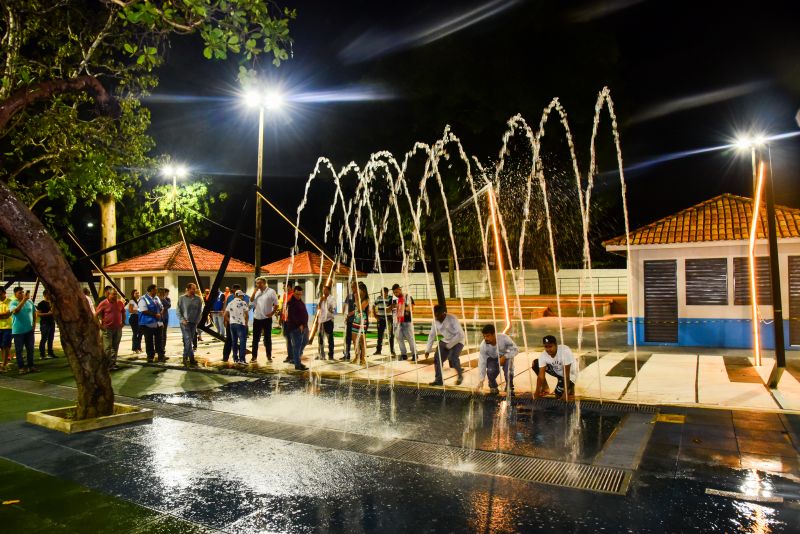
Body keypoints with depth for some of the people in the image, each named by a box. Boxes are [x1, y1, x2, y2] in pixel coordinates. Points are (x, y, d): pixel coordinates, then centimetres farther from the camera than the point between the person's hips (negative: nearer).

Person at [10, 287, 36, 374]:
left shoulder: (29, 302, 4)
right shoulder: (13, 303, -7)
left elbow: (34, 313, 14)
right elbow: (15, 311, -29)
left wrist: (34, 324, 4)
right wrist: (24, 300, -34)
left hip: (29, 330, 4)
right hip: (18, 331, -4)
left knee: (30, 349, 9)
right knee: (19, 350, 3)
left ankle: (30, 366, 18)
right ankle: (21, 367, 11)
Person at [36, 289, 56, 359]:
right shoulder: (41, 303, -6)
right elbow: (37, 314, -13)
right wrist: (47, 313, -21)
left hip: (52, 323, 7)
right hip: (44, 324, -7)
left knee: (50, 339, 11)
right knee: (44, 339, -6)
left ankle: (50, 353, 17)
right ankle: (41, 355, -2)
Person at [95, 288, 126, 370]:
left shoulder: (120, 303, 4)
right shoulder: (103, 304, -9)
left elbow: (123, 312, 21)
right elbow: (96, 315, -5)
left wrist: (123, 322, 12)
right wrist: (100, 325, -8)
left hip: (118, 328, 4)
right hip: (107, 329, -4)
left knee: (115, 347, 10)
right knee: (107, 348, -5)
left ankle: (113, 363, 19)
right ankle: (106, 365, 4)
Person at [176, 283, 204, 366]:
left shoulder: (198, 299, 1)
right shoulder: (182, 298, -5)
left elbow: (200, 311, 7)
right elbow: (178, 311, -1)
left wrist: (197, 321, 0)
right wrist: (182, 320, -11)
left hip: (194, 323, 3)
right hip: (185, 323, -3)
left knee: (189, 340, 11)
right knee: (188, 340, -10)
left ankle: (185, 358, 23)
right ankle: (191, 359, -7)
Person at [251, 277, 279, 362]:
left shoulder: (271, 291, -6)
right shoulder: (256, 292, 9)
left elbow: (276, 304, -4)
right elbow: (251, 301, 1)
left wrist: (272, 313, -12)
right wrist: (254, 292, -6)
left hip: (267, 318, -4)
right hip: (257, 318, 4)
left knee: (267, 338, 4)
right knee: (255, 338, 9)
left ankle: (269, 356, 13)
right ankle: (254, 356, 18)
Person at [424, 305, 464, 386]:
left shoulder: (452, 319, -27)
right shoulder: (435, 320, -9)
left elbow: (460, 335, -29)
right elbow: (432, 335, 0)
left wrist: (449, 345, -27)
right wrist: (427, 350, -4)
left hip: (458, 341, -6)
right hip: (446, 340, 6)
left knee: (452, 357, -25)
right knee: (437, 357, -8)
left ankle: (460, 375, 2)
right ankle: (439, 380, 5)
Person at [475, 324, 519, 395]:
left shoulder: (504, 338, -31)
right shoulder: (483, 345, -27)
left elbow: (515, 349, -21)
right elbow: (482, 363, -25)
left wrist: (504, 357, -35)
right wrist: (480, 381, -30)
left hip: (505, 357, -1)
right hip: (492, 359, 1)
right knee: (490, 371, -29)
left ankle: (509, 388, -2)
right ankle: (493, 387, 4)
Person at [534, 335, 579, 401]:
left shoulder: (565, 351, -37)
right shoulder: (543, 355, -22)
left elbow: (566, 374, -33)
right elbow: (541, 376, -20)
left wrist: (565, 393, -31)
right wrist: (537, 392, -26)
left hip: (570, 374, -5)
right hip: (557, 371, 5)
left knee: (559, 395, -21)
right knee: (535, 363, -11)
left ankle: (570, 387, 10)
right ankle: (545, 388, 2)